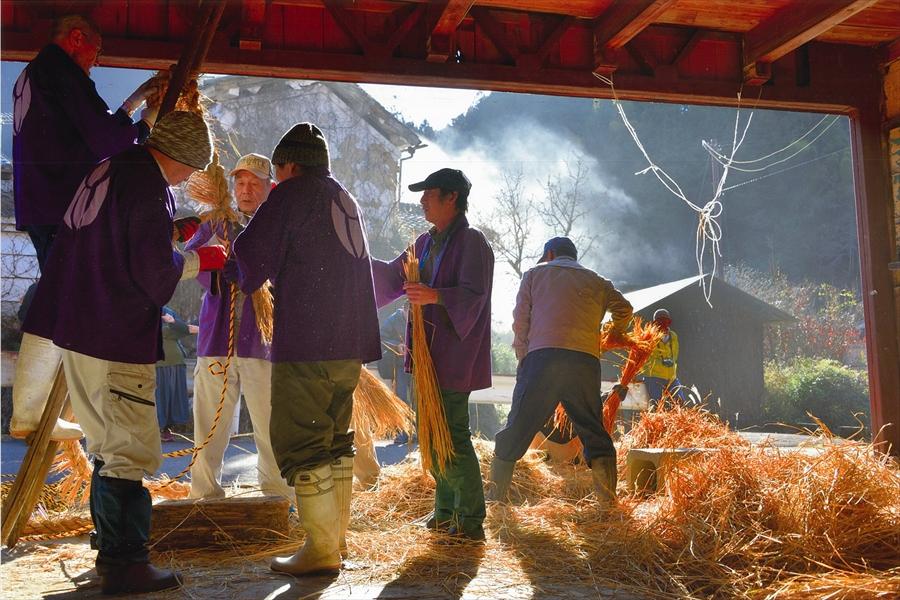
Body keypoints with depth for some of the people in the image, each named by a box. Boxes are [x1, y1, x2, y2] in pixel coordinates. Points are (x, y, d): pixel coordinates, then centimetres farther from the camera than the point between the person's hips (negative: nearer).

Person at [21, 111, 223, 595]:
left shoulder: (111, 167, 11)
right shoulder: (151, 188, -17)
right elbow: (154, 272, -18)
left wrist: (170, 234, 19)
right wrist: (200, 260, -1)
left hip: (78, 327, 10)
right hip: (116, 337, -10)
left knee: (110, 447, 19)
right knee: (133, 454, -2)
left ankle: (112, 551, 29)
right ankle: (124, 565, 5)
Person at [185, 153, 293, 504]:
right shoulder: (216, 224, 16)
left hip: (262, 340, -2)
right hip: (216, 339, 2)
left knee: (270, 428, 1)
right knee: (209, 425, 6)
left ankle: (278, 498, 13)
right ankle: (205, 496, 17)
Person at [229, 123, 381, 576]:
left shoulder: (292, 194, -3)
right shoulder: (346, 200, 22)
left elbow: (252, 258, -9)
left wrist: (237, 271, 15)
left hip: (306, 342, -8)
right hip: (350, 342, 9)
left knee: (299, 443, -4)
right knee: (334, 439, 15)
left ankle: (322, 549, -4)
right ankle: (336, 535, 21)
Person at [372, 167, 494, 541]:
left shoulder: (472, 243, -10)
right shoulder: (425, 243, 17)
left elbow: (472, 296, -20)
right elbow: (392, 277, 24)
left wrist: (435, 295, -36)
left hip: (454, 357, -9)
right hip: (426, 355, 9)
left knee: (452, 436, -8)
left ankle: (470, 521, 2)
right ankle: (445, 513, 27)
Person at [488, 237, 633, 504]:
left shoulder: (534, 274, 20)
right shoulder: (597, 281, 26)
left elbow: (520, 322, 11)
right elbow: (624, 309, 18)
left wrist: (523, 359, 18)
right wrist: (611, 338, 35)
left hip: (542, 356, -1)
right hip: (586, 362, 2)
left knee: (516, 432, 4)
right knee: (594, 434, 11)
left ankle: (495, 498, 5)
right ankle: (608, 501, 2)